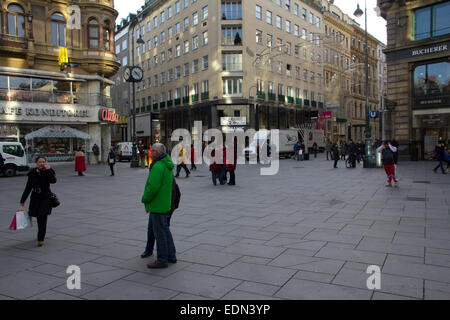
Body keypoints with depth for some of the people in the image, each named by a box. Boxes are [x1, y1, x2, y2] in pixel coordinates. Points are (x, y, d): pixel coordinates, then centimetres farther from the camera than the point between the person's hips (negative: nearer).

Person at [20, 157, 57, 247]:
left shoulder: (49, 172, -6)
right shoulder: (33, 173, -1)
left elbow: (53, 180, -27)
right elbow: (28, 187, 5)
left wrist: (48, 169, -26)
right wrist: (23, 200, 7)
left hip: (46, 198, -2)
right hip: (35, 198, 3)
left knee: (43, 218, -9)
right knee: (39, 218, 11)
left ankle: (40, 239, -4)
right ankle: (41, 235, 35)